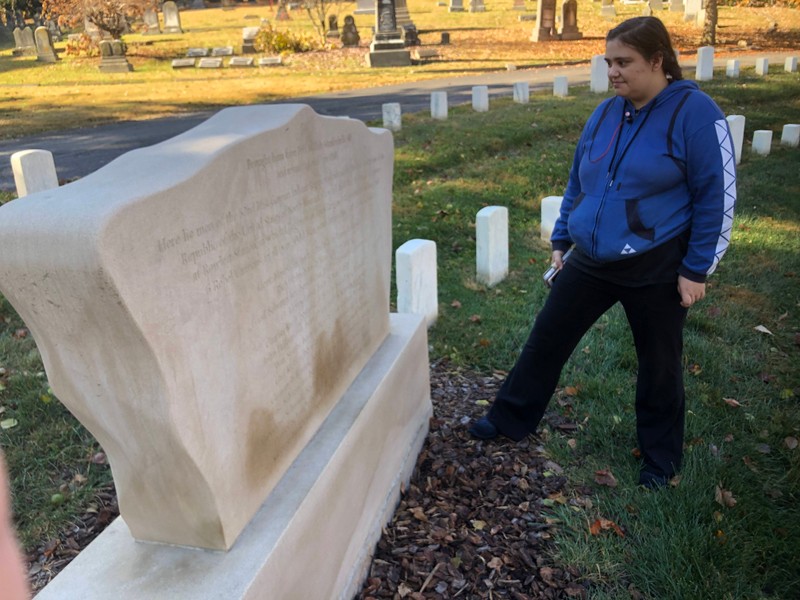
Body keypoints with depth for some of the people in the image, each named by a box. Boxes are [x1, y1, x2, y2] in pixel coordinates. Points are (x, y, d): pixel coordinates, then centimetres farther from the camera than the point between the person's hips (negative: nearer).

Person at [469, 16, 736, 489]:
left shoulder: (694, 112, -12)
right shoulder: (606, 113, 5)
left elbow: (717, 196, -12)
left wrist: (697, 270, -13)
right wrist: (561, 241, 15)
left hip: (657, 268, -5)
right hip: (591, 261, 5)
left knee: (658, 364, 11)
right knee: (548, 336, 10)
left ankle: (661, 457, 33)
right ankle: (512, 419, 28)